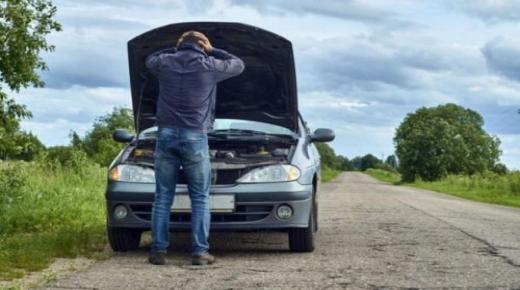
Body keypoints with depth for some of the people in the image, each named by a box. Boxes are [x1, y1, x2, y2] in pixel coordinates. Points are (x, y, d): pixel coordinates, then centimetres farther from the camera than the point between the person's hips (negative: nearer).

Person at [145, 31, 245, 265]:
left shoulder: (165, 62, 7)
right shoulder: (208, 66, -1)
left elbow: (149, 60, 32)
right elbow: (238, 65, 16)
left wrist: (174, 50, 27)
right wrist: (212, 51, 22)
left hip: (166, 134, 3)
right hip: (195, 136, -2)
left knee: (162, 197, 6)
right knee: (200, 198, 5)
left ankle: (158, 251, 4)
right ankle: (199, 252, 1)